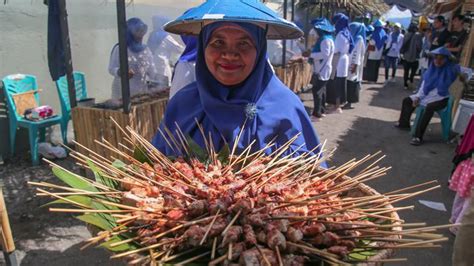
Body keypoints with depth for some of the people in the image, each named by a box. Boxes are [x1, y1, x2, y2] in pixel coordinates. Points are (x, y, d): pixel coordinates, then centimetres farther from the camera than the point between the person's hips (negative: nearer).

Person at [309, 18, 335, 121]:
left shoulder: (326, 40, -18)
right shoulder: (324, 38, 14)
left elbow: (325, 54, -27)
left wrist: (311, 55, -19)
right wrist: (312, 53, 7)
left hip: (322, 70, -11)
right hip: (321, 70, 11)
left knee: (316, 90, -11)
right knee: (321, 90, 16)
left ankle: (317, 114, -10)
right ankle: (322, 111, 25)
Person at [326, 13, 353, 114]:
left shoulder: (340, 34, -17)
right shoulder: (347, 33, 9)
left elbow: (337, 53, -20)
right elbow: (347, 50, 14)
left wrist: (333, 69, -20)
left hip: (338, 64, -9)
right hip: (344, 62, 9)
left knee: (336, 85, 0)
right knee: (340, 84, 14)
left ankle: (337, 106, 7)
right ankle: (337, 105, 23)